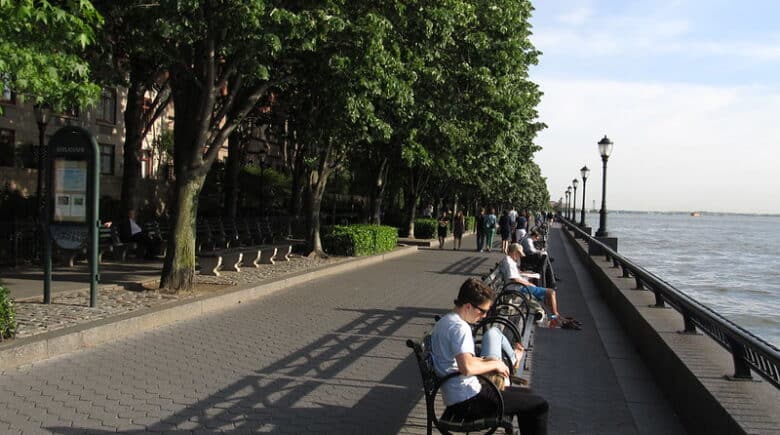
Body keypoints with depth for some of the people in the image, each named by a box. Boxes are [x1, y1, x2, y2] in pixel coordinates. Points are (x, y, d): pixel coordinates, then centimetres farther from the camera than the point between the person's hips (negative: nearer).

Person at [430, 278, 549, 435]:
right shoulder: (460, 327, -21)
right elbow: (467, 367, -35)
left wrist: (486, 363, 9)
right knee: (539, 405, -7)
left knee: (526, 394, 22)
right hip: (468, 402, -11)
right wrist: (494, 364, -18)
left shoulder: (443, 322, 11)